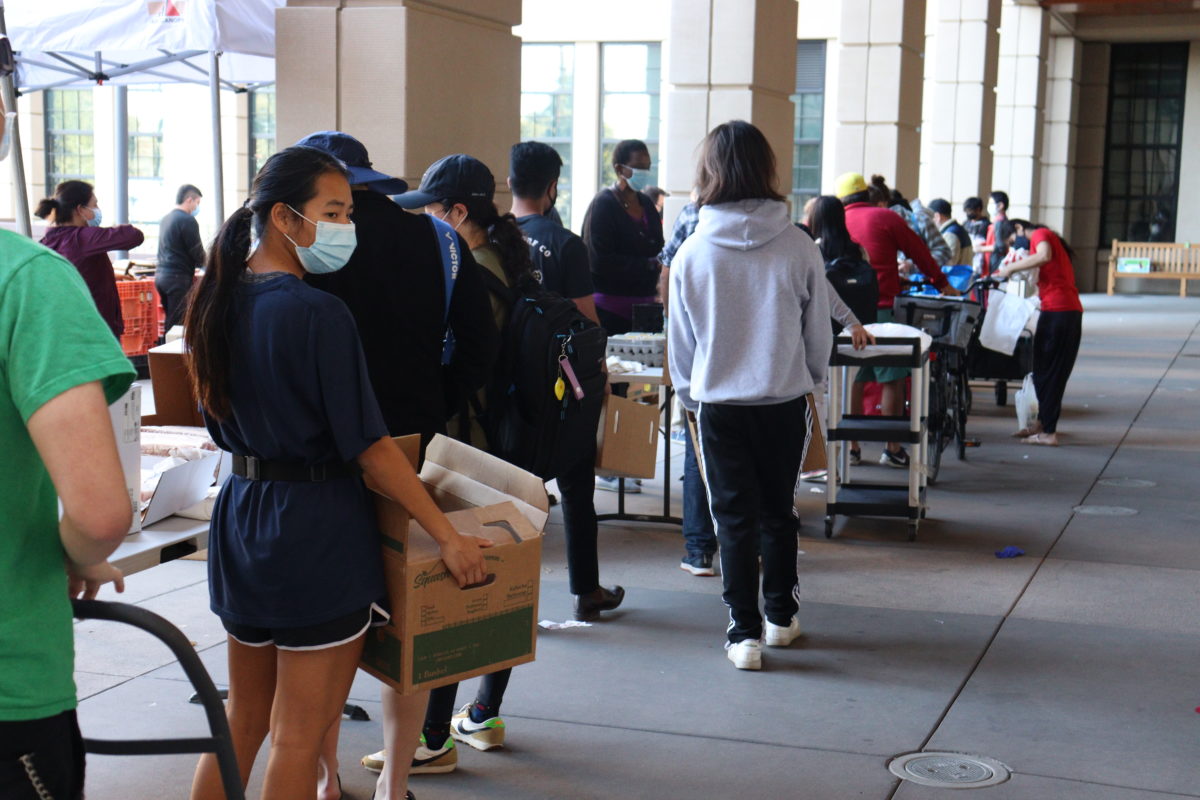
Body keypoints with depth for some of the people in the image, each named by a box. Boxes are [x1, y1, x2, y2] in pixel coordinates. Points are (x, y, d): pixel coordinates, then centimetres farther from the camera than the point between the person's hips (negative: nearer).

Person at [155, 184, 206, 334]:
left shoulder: (166, 218, 16)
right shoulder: (188, 220, -12)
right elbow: (197, 253, -10)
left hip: (161, 274, 9)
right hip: (178, 277, -9)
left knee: (170, 319, 12)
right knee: (178, 322, -7)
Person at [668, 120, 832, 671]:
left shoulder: (692, 253, -8)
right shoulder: (799, 247, -8)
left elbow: (680, 341, 2)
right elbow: (819, 332, 2)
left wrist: (691, 396, 17)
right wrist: (809, 380, 20)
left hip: (720, 403, -1)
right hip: (785, 400, 1)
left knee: (734, 517, 7)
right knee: (778, 512, 17)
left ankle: (745, 632, 6)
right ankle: (780, 618, 29)